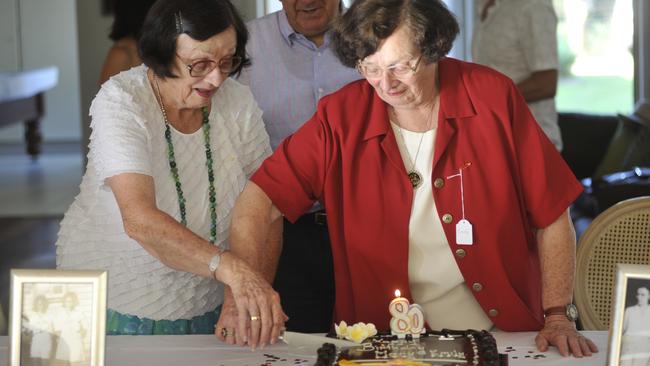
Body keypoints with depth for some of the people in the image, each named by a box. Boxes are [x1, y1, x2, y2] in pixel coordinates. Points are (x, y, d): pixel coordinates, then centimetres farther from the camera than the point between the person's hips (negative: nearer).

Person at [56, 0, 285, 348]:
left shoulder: (238, 102, -9)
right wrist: (231, 268, -46)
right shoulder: (119, 102, -21)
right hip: (115, 308, -3)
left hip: (206, 306, 3)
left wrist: (250, 301, -23)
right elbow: (139, 219, -34)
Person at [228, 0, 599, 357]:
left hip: (505, 333, 0)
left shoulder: (494, 97, -3)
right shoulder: (340, 117, -2)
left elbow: (552, 218, 2)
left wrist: (557, 317, -3)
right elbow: (259, 199, -4)